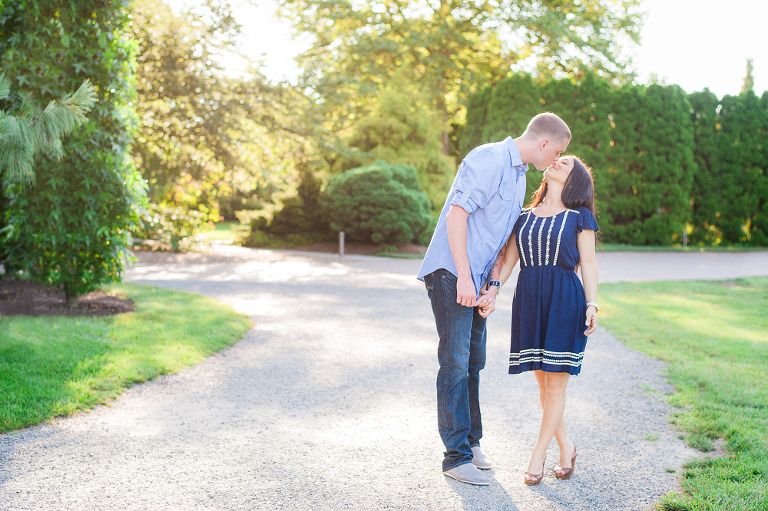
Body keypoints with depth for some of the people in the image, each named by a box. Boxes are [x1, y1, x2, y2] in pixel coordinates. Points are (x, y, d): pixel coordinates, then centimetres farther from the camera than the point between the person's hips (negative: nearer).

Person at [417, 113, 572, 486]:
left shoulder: (519, 175, 17)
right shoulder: (489, 159, -14)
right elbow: (457, 213, -21)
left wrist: (493, 284, 6)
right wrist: (464, 277, -23)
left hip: (476, 279, 9)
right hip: (451, 273, -9)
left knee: (473, 362, 15)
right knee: (456, 363, -8)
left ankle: (470, 441, 27)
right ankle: (457, 457, -1)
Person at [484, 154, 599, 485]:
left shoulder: (579, 216, 5)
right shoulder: (523, 217, 14)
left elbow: (588, 263, 2)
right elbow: (508, 260, 10)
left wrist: (592, 304, -7)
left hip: (564, 300, -3)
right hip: (528, 299, 4)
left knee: (555, 382, -2)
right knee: (542, 381, 7)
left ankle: (538, 455, 8)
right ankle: (566, 446, 24)